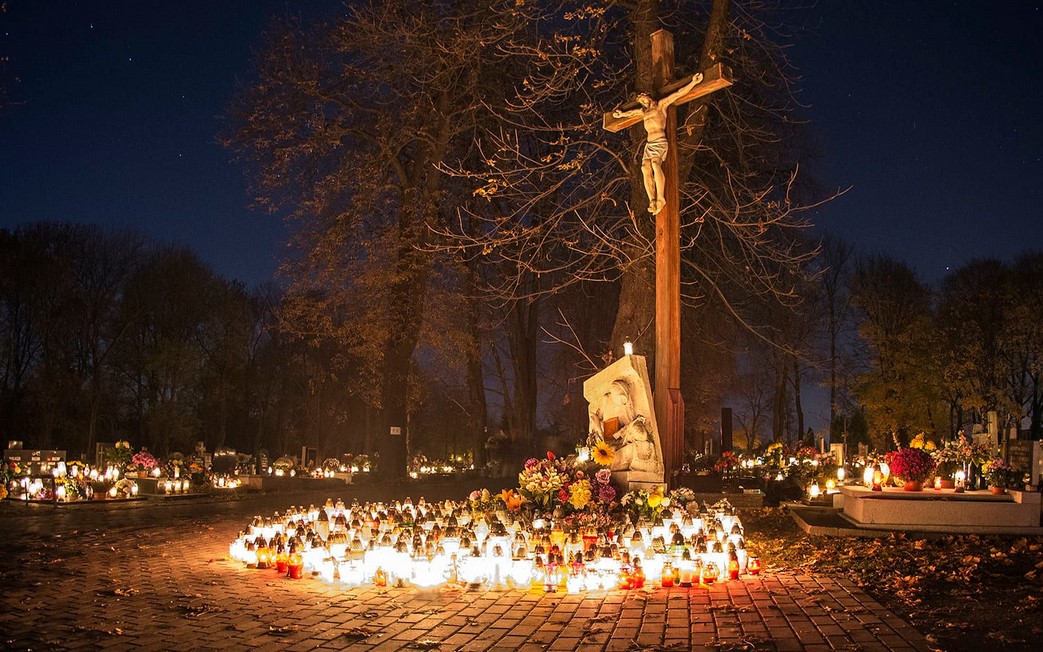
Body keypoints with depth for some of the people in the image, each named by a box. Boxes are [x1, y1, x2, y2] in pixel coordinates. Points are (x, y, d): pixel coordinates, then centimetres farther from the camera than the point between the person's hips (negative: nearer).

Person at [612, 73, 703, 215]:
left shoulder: (661, 105, 12)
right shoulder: (643, 112, 29)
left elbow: (678, 94, 5)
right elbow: (632, 113, 50)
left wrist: (693, 82, -3)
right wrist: (622, 114, 67)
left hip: (660, 141, -6)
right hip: (649, 143, 6)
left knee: (655, 164, -30)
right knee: (645, 168, -19)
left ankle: (660, 198, -39)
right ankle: (652, 200, -30)